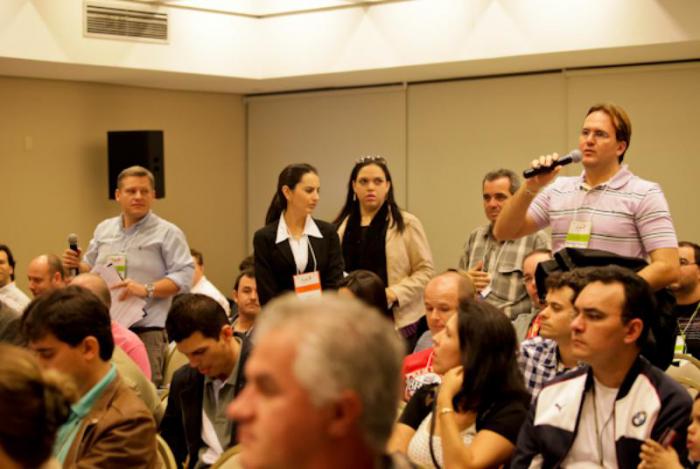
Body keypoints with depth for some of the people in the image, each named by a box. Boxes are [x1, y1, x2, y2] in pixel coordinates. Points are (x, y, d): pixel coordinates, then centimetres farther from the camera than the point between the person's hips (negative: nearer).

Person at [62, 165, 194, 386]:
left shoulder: (167, 233, 0)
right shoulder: (103, 229, 17)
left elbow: (184, 277, -8)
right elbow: (90, 269, 26)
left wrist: (146, 289, -18)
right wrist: (76, 265, 4)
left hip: (145, 330, -4)